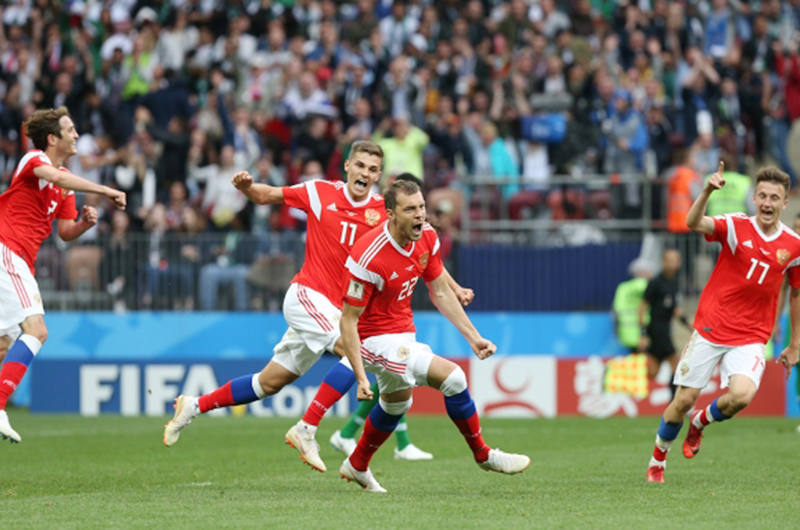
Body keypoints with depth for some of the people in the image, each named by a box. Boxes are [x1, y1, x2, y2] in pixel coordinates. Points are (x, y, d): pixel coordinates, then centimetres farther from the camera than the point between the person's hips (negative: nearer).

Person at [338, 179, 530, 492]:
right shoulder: (369, 258, -30)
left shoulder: (427, 238, -8)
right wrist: (361, 377, -29)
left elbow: (441, 293, 6)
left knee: (397, 402, 30)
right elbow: (348, 321, -25)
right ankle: (483, 455, 1)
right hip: (376, 339, -9)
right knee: (452, 377, -18)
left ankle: (357, 466, 52)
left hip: (402, 332, 9)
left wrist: (473, 337, 2)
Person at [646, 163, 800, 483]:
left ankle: (701, 421, 9)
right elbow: (694, 223, -27)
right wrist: (707, 191, -46)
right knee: (684, 400, 1)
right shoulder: (736, 227, -8)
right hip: (710, 329, -1)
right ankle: (658, 460, 26)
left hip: (751, 338, 1)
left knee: (741, 395, -24)